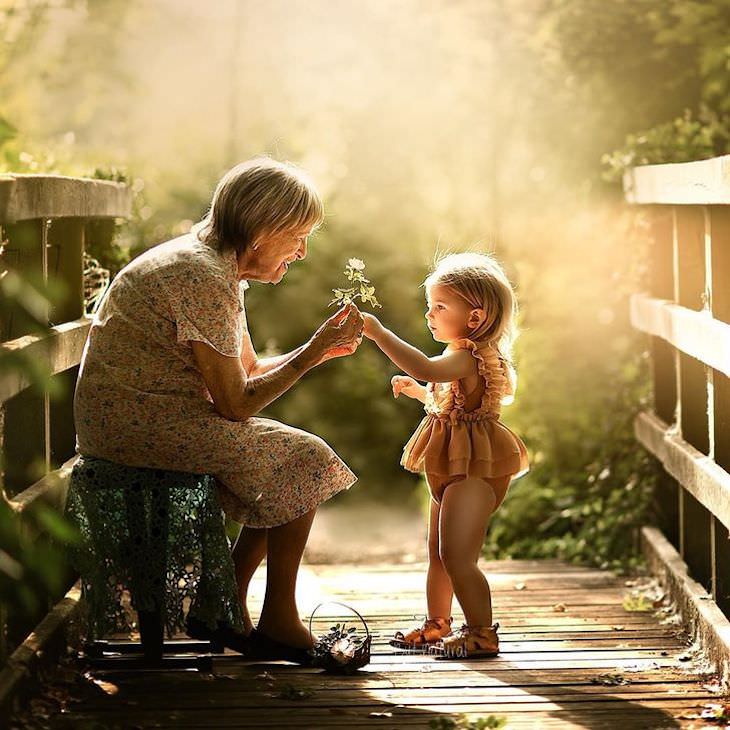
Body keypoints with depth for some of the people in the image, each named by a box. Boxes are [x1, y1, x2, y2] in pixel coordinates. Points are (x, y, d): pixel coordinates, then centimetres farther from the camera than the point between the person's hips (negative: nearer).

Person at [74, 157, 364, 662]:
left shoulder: (219, 267, 11)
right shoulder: (203, 279, -21)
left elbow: (248, 371, 15)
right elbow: (236, 402, -19)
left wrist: (323, 347, 3)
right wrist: (315, 350, -15)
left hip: (144, 416, 10)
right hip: (137, 422, -10)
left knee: (286, 457, 10)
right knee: (303, 459, -9)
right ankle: (279, 621, 0)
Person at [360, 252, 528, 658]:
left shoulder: (467, 356, -21)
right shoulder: (467, 357, 13)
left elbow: (426, 368, -41)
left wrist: (378, 332, -38)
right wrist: (417, 392, 22)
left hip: (473, 471, -11)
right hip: (456, 470, 11)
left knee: (457, 557, -11)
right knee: (439, 553, 20)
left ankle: (482, 633, -2)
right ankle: (436, 626, 33)